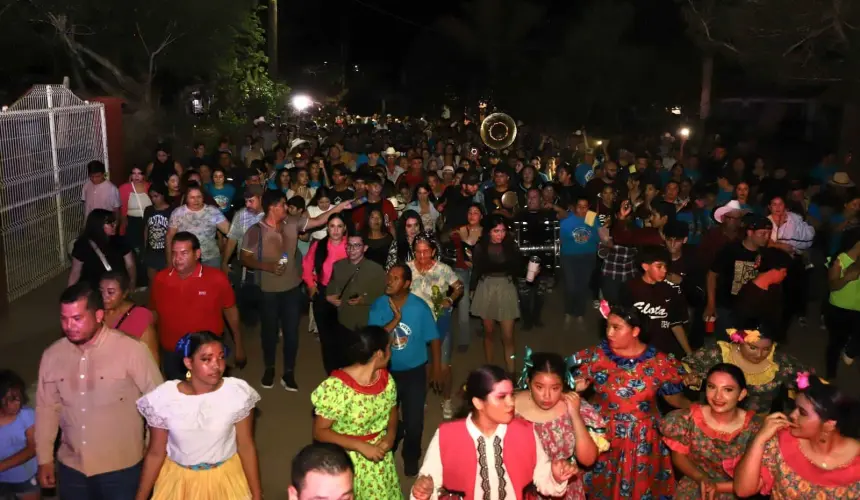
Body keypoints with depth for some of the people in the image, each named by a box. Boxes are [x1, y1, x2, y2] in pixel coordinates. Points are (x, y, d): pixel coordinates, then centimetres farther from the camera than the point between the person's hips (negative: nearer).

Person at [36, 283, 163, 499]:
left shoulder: (131, 350, -17)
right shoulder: (52, 355, -2)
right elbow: (46, 408, 8)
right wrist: (45, 459, 12)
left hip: (121, 468, -4)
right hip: (70, 467, 4)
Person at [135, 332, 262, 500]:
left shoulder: (237, 393, -20)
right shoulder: (163, 399, -19)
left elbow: (246, 447, -10)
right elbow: (155, 454, -7)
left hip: (226, 478, 0)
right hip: (178, 479, 1)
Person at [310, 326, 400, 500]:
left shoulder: (386, 380, -8)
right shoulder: (336, 387, -26)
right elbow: (319, 432, -19)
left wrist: (390, 436, -10)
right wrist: (360, 446, -25)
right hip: (345, 461, -5)